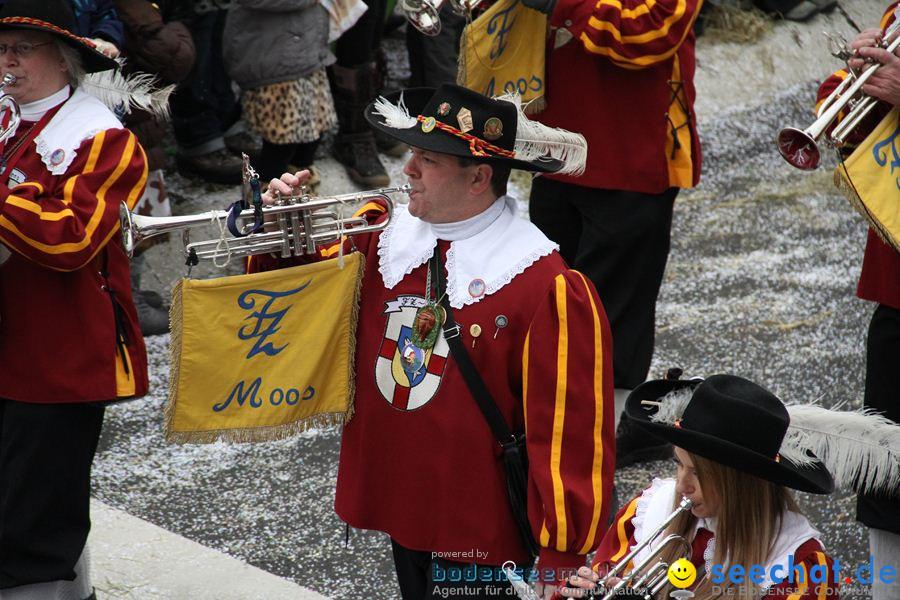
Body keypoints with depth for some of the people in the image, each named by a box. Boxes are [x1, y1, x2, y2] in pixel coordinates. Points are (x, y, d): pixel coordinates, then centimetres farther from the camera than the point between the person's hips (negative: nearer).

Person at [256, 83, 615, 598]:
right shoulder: (384, 241, 0)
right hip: (400, 507, 7)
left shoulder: (547, 288, -20)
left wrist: (562, 558, -18)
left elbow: (568, 433, -20)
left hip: (480, 535, -6)